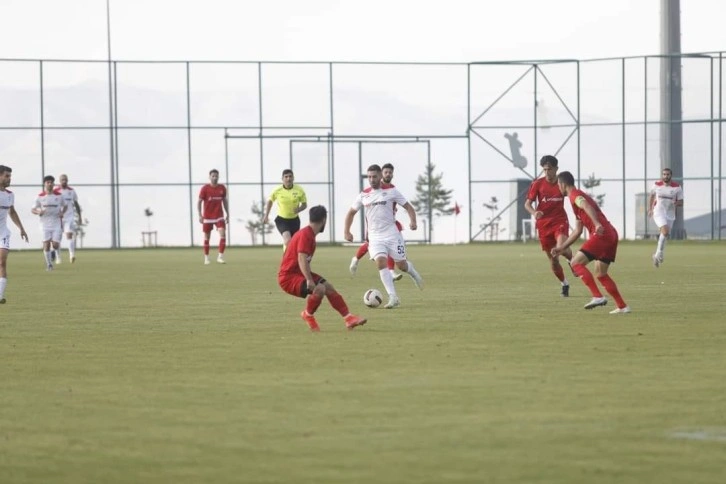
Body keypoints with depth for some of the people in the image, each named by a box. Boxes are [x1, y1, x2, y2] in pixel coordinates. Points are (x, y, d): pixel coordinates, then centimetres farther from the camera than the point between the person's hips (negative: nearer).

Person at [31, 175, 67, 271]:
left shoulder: (59, 195, 2)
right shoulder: (40, 196, -1)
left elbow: (65, 206, 18)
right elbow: (33, 209, 4)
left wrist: (62, 213, -3)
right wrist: (38, 212, -18)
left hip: (57, 223, 0)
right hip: (45, 223, 0)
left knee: (55, 245, -8)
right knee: (46, 244, -5)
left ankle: (55, 252, 28)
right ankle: (49, 264, 10)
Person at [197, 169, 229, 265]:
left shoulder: (222, 188, 3)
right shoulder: (205, 188, -6)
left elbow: (225, 201, 15)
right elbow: (199, 202, -4)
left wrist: (227, 214, 12)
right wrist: (200, 215, -13)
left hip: (219, 216, 2)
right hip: (207, 217, -2)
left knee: (223, 234, -16)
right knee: (207, 237, 5)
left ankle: (220, 256, -14)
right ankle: (206, 258, 17)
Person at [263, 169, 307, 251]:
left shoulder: (299, 190, -9)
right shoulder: (277, 191, -10)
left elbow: (304, 204, 2)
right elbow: (270, 201, 9)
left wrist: (299, 209, -20)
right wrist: (266, 216, 6)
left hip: (294, 220, 2)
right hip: (282, 220, -2)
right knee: (288, 240, -27)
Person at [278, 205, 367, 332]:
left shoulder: (308, 234, 11)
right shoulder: (306, 235, -20)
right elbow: (302, 259, -31)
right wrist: (309, 280, -38)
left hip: (298, 273, 11)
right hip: (288, 278, -11)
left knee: (328, 287, 8)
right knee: (319, 289, -28)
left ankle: (349, 318, 11)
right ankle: (308, 315, -3)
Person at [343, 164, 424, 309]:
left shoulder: (391, 191, -3)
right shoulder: (363, 195, 6)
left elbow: (408, 206, 0)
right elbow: (351, 212, 17)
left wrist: (413, 221, -18)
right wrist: (346, 231, 9)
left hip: (392, 234, -2)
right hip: (375, 236, 2)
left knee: (401, 265, 1)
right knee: (381, 262, -19)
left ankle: (411, 270, 41)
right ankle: (393, 297, -20)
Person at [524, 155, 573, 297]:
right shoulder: (538, 184, -4)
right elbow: (527, 203, -4)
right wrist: (534, 212, -25)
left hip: (560, 221, -1)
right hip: (544, 225, 1)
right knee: (553, 260, 5)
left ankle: (572, 260, 4)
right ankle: (564, 284, 26)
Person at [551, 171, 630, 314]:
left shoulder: (575, 195, -1)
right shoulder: (580, 196, 29)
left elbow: (587, 207, -25)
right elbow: (577, 231, 32)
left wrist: (597, 224, -40)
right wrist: (562, 247, 35)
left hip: (601, 234, -9)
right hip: (611, 234, 9)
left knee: (576, 262, -8)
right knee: (600, 273, 17)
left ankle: (598, 296, -17)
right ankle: (622, 306, 14)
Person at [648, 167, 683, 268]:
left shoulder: (677, 187, -2)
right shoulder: (656, 185, 0)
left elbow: (681, 203, 1)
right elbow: (652, 196, 19)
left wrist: (676, 203, -21)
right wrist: (650, 209, 20)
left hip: (670, 214, 2)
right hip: (658, 212, -2)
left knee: (663, 236, 8)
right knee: (665, 231, -24)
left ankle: (657, 256, 29)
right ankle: (659, 253, -11)